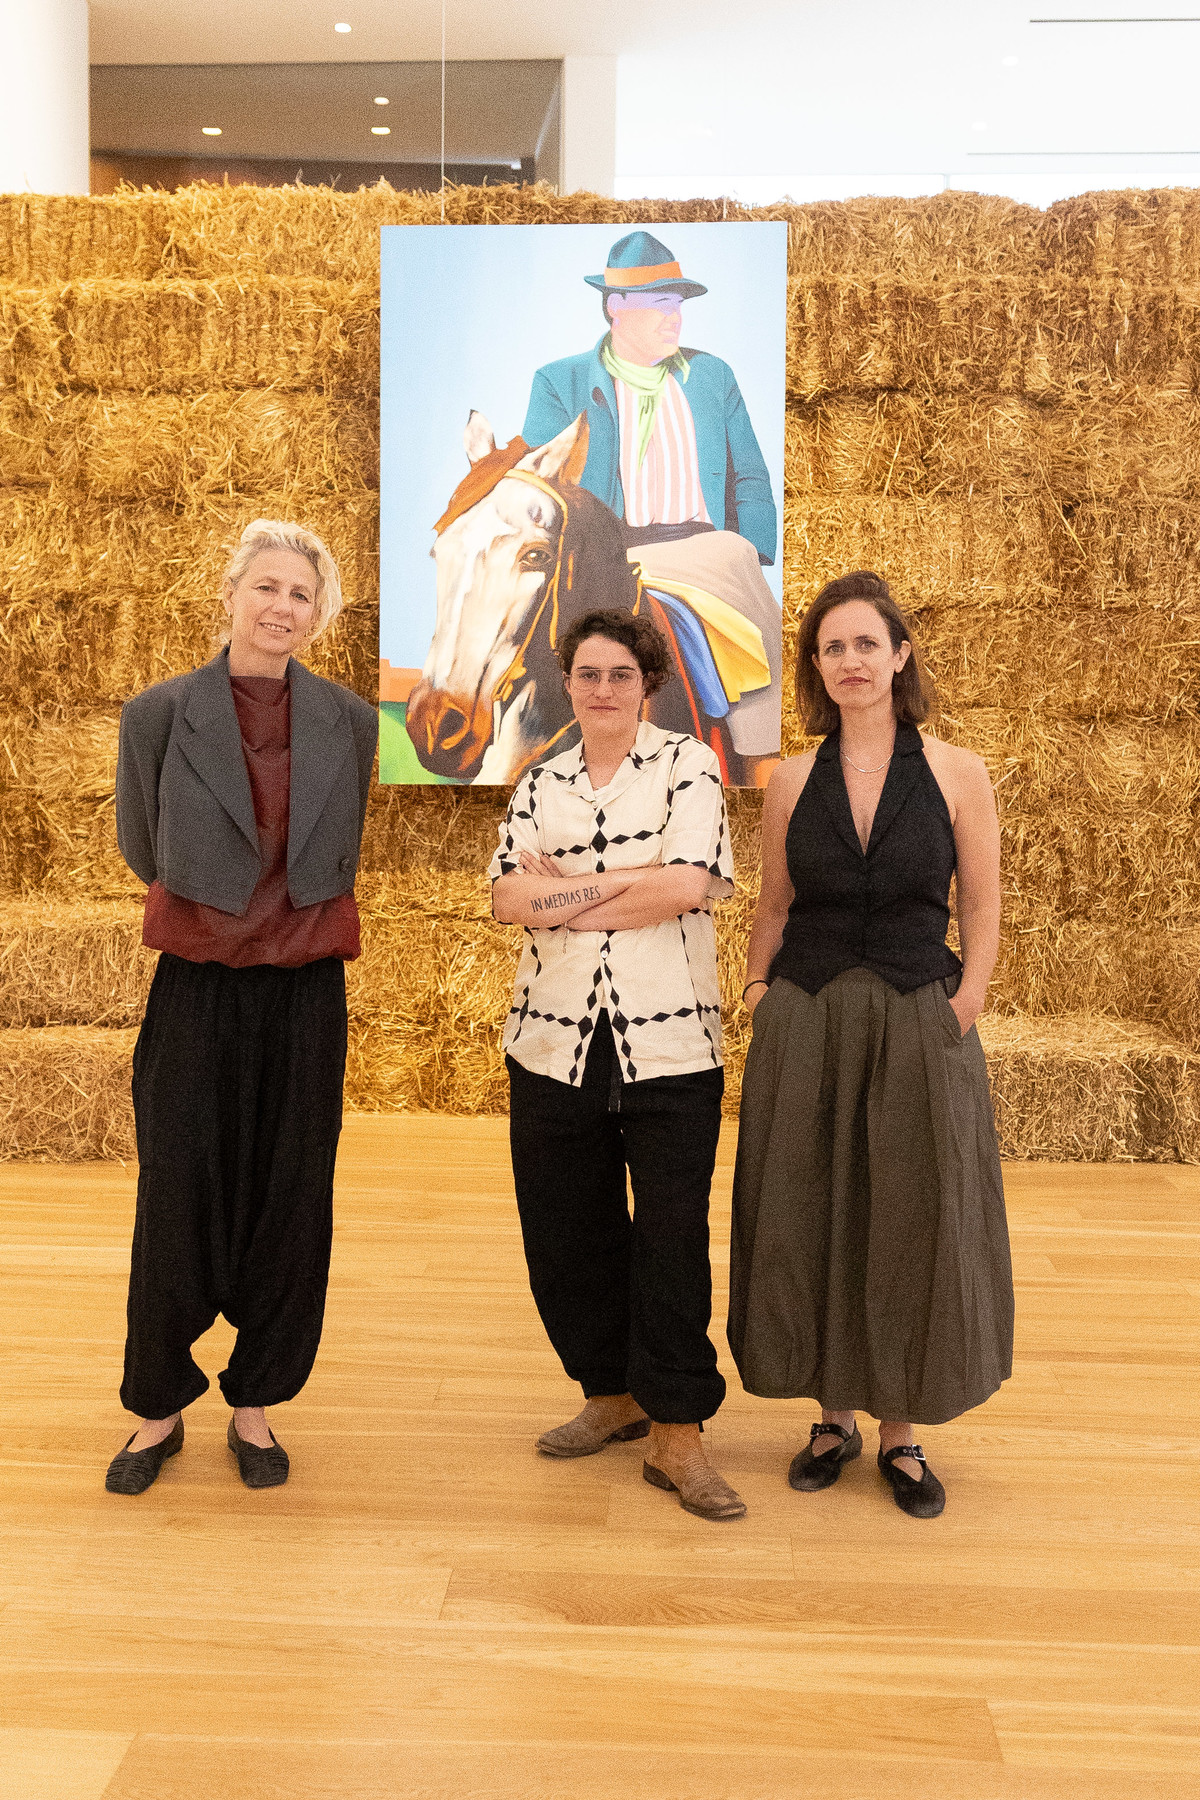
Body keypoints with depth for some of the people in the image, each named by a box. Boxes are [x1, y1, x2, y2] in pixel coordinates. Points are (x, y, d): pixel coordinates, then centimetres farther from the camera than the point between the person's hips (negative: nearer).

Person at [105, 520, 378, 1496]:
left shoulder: (348, 721, 0)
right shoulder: (160, 713, -4)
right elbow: (144, 850, 10)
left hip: (305, 994, 1)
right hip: (197, 990, -1)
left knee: (290, 1202, 8)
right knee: (176, 1201, 5)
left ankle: (256, 1405, 27)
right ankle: (160, 1408, 26)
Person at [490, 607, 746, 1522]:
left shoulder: (688, 764, 2)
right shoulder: (542, 784, 13)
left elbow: (690, 882, -14)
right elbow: (509, 897, -1)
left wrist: (569, 888, -7)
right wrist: (632, 886, -11)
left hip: (669, 1041, -4)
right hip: (555, 1040, 4)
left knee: (673, 1239, -1)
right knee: (564, 1232, 11)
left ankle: (677, 1434, 12)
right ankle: (611, 1395, 31)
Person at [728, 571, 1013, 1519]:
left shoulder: (956, 774, -2)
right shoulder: (792, 781, 4)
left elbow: (983, 917, 0)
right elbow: (774, 909, 10)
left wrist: (960, 1014, -9)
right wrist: (761, 1002, 1)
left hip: (919, 1027, -2)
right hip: (806, 1028, 2)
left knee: (914, 1229, 6)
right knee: (809, 1221, 9)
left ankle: (903, 1434, 25)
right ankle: (835, 1416, 28)